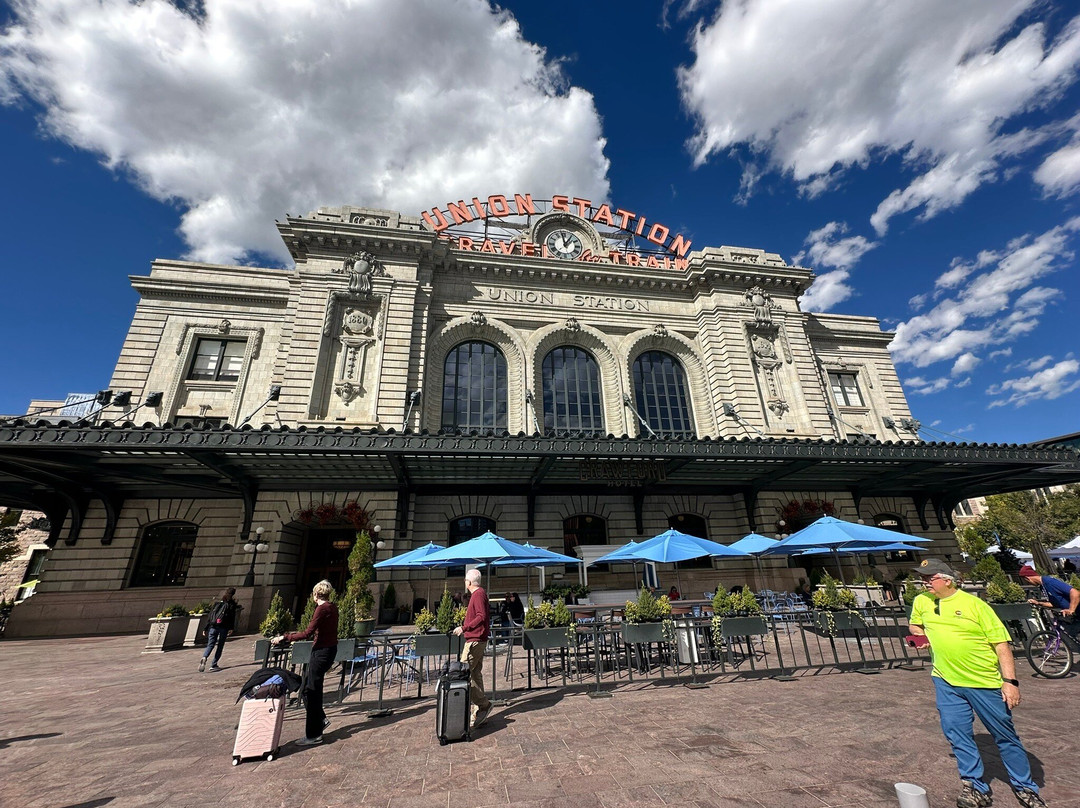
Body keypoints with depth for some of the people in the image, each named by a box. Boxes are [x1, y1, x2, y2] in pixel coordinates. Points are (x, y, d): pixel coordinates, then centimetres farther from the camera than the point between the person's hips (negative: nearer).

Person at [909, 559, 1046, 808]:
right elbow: (915, 625, 20)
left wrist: (1010, 681, -15)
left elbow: (1001, 644, -9)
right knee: (957, 735, 6)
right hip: (946, 681, 3)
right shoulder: (921, 602, 2)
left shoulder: (974, 604, -11)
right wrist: (921, 635, -2)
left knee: (1005, 736, 12)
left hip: (984, 681, -3)